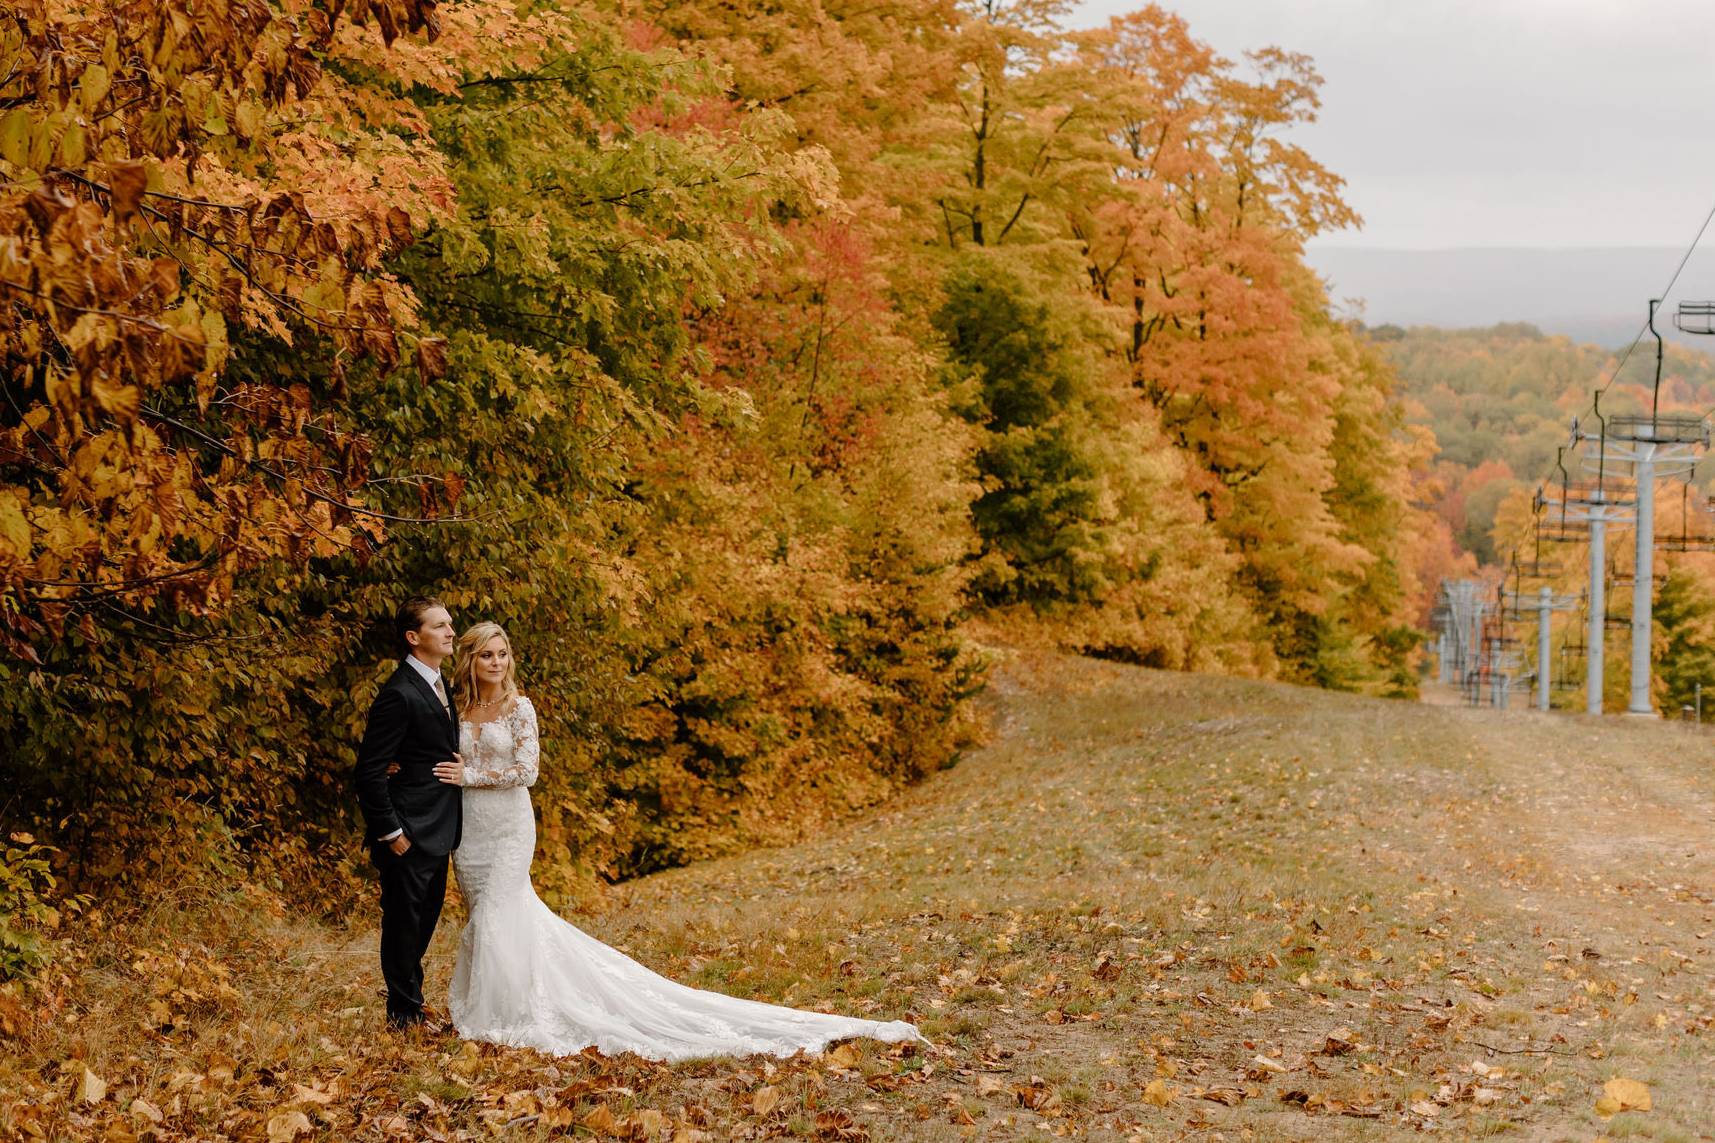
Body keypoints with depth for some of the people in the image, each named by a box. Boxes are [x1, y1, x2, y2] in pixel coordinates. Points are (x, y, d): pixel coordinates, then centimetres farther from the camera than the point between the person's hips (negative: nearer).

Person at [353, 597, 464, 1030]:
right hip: (409, 832, -9)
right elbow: (369, 771, -20)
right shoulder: (399, 695, -20)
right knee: (404, 919, 2)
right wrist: (390, 832, -19)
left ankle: (408, 997, 30)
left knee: (426, 917, 17)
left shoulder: (439, 684, 11)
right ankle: (404, 1013, 13)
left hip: (437, 831, 9)